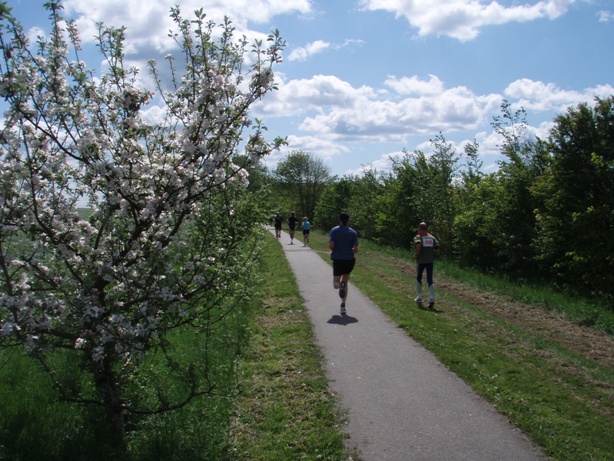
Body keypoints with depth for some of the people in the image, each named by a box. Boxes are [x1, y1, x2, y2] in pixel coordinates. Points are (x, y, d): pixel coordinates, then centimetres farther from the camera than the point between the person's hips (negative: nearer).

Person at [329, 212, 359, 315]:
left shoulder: (334, 230, -6)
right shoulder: (353, 232, -3)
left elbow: (331, 246, -14)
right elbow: (356, 249, -8)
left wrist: (335, 251, 8)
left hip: (337, 260, -1)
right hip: (349, 260, 1)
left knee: (336, 284, 13)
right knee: (345, 282, 17)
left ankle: (340, 285, -27)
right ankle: (343, 306, 7)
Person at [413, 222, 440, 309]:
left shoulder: (417, 237, -4)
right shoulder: (432, 238, 9)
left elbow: (418, 245, -26)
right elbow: (437, 249, 1)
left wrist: (416, 255, -12)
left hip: (421, 261, -2)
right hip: (430, 261, 3)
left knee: (418, 278, 18)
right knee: (430, 280, 1)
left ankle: (419, 297, 22)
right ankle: (431, 298, -16)